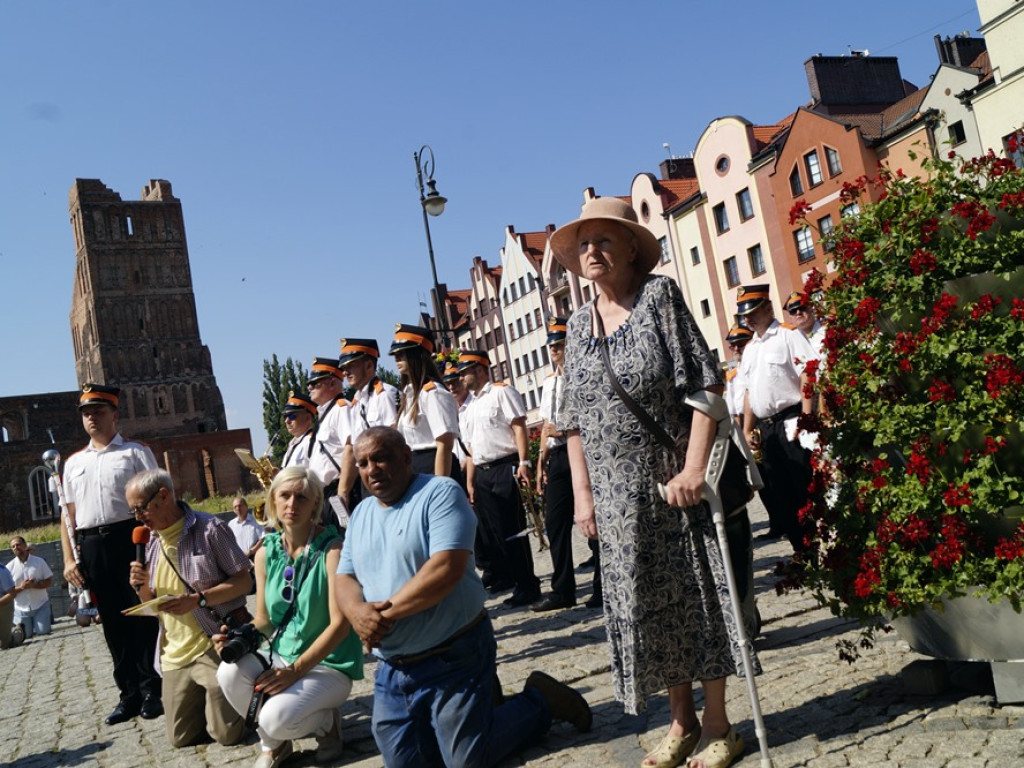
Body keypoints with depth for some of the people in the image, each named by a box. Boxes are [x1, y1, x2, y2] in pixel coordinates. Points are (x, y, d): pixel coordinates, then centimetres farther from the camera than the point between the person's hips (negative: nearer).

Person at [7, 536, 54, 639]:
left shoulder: (39, 561, -5)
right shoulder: (10, 567, -4)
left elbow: (50, 582, -5)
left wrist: (34, 585, -21)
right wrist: (21, 587, -20)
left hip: (41, 606, -1)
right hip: (21, 609, 1)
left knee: (42, 632, -7)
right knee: (26, 635, 3)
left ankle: (48, 616, 24)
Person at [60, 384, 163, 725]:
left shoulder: (136, 453, 5)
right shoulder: (73, 463, 17)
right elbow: (69, 515, 16)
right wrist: (69, 559, 6)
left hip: (130, 538, -4)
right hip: (91, 547, 4)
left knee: (142, 616, 0)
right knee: (113, 623, 9)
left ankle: (152, 690, 12)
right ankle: (130, 694, 19)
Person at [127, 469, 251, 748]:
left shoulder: (209, 528, -11)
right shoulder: (152, 542, 10)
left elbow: (243, 581, -12)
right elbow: (152, 603, 16)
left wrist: (197, 599, -24)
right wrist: (142, 587, -6)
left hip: (216, 646, -7)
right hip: (175, 653, 7)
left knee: (227, 734, -5)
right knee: (180, 738, 9)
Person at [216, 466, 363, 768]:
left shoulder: (331, 550, -18)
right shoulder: (265, 553, 0)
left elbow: (340, 624, -21)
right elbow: (264, 619, 9)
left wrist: (296, 670, -22)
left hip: (329, 664, -5)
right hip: (280, 655, 5)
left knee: (277, 717, -29)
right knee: (230, 673, -24)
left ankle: (327, 722, 8)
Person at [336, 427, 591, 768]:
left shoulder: (439, 492, -13)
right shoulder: (361, 514, 10)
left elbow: (447, 568, -25)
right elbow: (344, 578, 8)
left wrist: (385, 613, -22)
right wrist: (358, 611, -15)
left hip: (452, 659, -7)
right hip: (392, 669, 7)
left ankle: (541, 700, 21)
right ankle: (478, 702, 32)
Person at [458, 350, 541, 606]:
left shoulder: (501, 392, -2)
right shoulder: (470, 408, 20)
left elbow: (519, 427, -10)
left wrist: (523, 463, -19)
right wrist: (470, 482, 14)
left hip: (505, 468, -8)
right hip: (482, 473, 8)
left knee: (513, 530, -6)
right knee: (491, 530, 11)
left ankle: (527, 586, 1)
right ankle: (502, 577, 24)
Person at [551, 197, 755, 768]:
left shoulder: (660, 295, -6)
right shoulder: (579, 325, 9)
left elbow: (705, 383, -12)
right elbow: (574, 419, 11)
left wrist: (694, 467, -19)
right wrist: (583, 493, 5)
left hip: (675, 480, -4)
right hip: (619, 494, 5)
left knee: (696, 593, 4)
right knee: (645, 603, 10)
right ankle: (682, 721, 27)